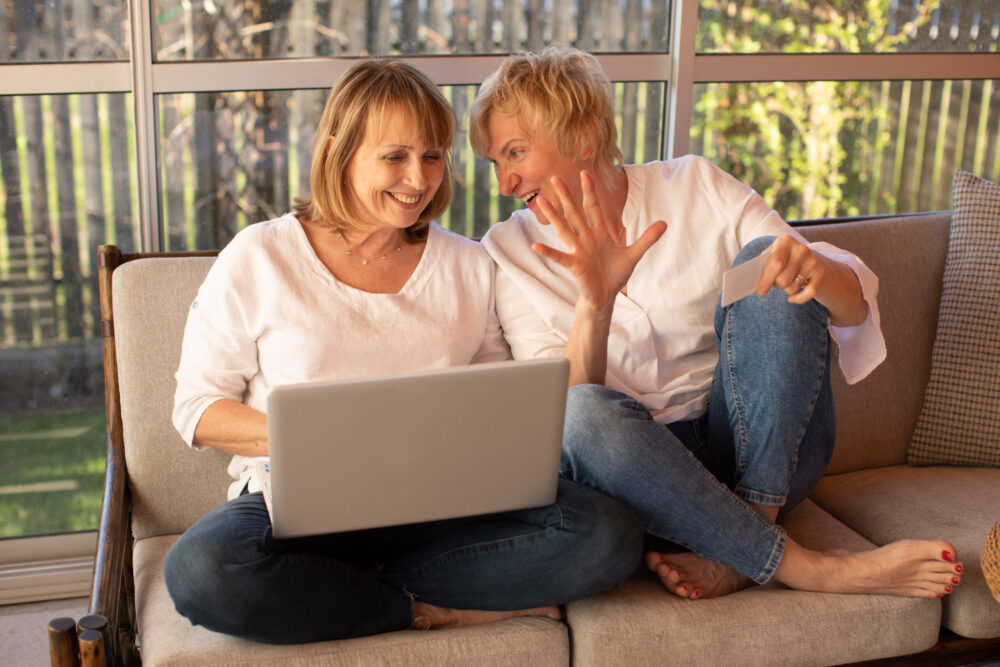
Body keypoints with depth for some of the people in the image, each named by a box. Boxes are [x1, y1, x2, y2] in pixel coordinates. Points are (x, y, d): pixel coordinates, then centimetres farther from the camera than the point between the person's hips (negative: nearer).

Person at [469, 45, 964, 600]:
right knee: (584, 413, -34)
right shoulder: (512, 252, 2)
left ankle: (752, 527, -24)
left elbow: (855, 304, -4)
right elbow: (557, 408, -11)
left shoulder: (695, 186, 1)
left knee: (765, 261, -21)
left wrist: (817, 270, -28)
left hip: (767, 454, 1)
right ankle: (812, 569, -28)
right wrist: (595, 304, -30)